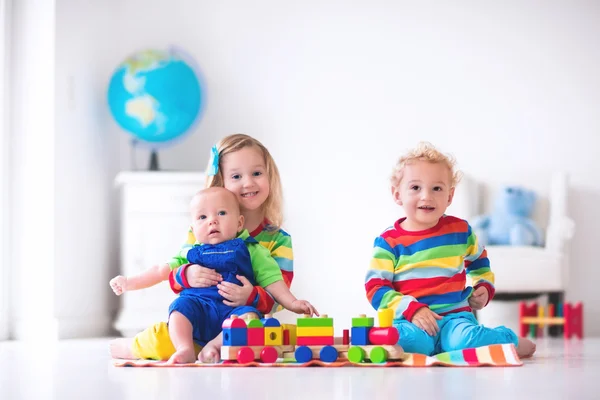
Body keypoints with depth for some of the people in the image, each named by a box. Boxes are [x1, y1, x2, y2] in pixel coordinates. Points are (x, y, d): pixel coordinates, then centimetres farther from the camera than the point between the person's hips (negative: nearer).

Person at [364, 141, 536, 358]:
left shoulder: (460, 230, 10)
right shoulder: (389, 241, -1)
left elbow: (479, 263, 30)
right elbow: (375, 287, -6)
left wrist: (483, 288, 11)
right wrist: (412, 309, -17)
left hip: (455, 315, 4)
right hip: (409, 319, -4)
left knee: (465, 340, -29)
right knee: (413, 340, -40)